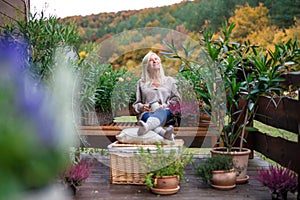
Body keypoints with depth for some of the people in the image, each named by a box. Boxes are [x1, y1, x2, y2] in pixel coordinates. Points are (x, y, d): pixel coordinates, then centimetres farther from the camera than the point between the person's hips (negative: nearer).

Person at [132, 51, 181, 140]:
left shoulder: (169, 80, 26)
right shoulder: (141, 83, 25)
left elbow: (176, 99, 19)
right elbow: (136, 104, 22)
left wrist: (165, 106, -2)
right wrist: (141, 107, -3)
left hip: (166, 112, -1)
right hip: (147, 113, 1)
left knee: (161, 112, -40)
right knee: (147, 116, -39)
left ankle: (146, 127, -75)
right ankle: (164, 133, -72)